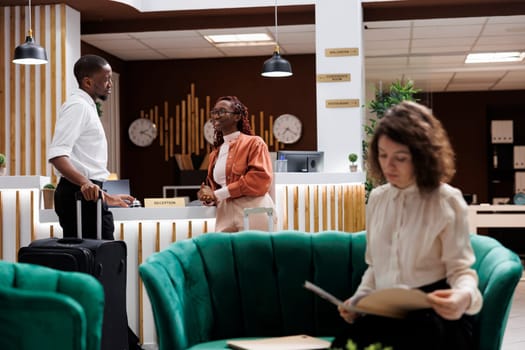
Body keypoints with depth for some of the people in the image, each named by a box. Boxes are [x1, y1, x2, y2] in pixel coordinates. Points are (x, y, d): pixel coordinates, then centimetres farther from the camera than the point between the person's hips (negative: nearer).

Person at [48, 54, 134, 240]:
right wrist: (85, 182, -38)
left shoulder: (86, 107, 22)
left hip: (86, 191, 10)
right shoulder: (78, 105, -10)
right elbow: (57, 154, -24)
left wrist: (106, 197, 30)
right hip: (83, 193, -10)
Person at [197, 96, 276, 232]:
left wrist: (218, 194, -13)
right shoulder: (215, 152, 18)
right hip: (225, 216, 6)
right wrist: (208, 196, -2)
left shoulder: (254, 142, -1)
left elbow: (261, 178, -14)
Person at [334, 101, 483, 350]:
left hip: (434, 317, -4)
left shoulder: (447, 201, -3)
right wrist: (359, 300, 4)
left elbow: (460, 268, -4)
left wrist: (464, 295, -27)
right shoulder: (377, 198, 14)